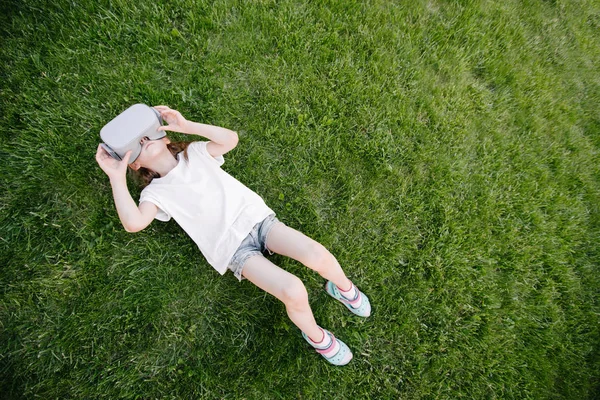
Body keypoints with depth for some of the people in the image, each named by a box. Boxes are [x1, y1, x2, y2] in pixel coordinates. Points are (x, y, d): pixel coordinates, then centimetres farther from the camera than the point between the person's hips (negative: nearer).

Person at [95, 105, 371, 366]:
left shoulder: (194, 152, 17)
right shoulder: (156, 192, 8)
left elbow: (231, 139, -1)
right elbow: (133, 223, -11)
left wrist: (186, 126, -4)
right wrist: (117, 177, -9)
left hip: (257, 218, 3)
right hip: (232, 248, -2)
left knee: (318, 255, -21)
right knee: (293, 291, -24)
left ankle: (343, 288, 15)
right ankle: (316, 336, 10)